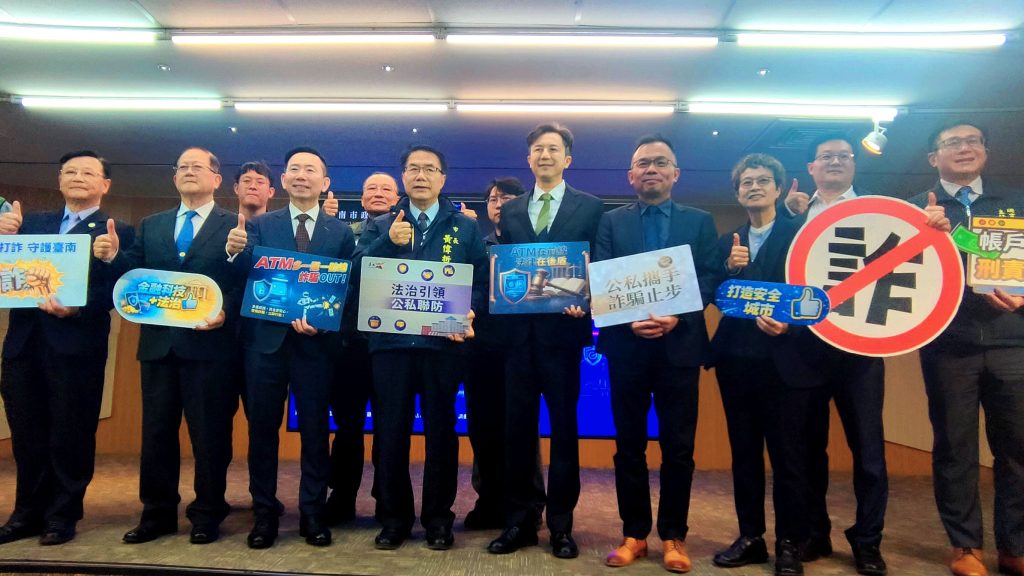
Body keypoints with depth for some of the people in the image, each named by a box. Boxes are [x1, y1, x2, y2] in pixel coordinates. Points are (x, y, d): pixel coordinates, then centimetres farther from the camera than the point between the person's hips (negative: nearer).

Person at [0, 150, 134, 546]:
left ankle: (62, 514, 17)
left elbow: (116, 290, -9)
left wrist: (77, 308, -24)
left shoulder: (118, 231, 1)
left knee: (71, 432, 4)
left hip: (77, 343, -5)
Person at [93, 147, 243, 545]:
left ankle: (207, 515, 17)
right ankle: (157, 513, 26)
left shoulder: (235, 225, 2)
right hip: (158, 343, 5)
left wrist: (226, 313, -22)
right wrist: (113, 257, -10)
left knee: (209, 433, 3)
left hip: (209, 343, -5)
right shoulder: (151, 225, 17)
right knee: (156, 431, 12)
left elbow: (245, 283, -7)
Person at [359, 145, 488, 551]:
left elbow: (482, 281, 2)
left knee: (440, 429, 7)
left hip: (443, 342, -1)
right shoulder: (379, 225, 12)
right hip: (390, 341, 2)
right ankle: (394, 517, 21)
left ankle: (438, 518, 21)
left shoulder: (465, 227, 8)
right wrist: (387, 242, -15)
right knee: (390, 429, 6)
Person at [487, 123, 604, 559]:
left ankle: (561, 524, 17)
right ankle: (519, 520, 19)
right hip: (519, 328, 3)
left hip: (562, 327, -3)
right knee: (517, 424, 7)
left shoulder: (590, 207, 5)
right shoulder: (510, 210, 15)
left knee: (563, 425, 5)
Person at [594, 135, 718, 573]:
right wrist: (630, 319, -15)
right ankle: (634, 534, 20)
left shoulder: (700, 221, 9)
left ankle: (673, 536, 20)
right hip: (627, 344, 1)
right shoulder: (612, 221, 10)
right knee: (629, 444, 7)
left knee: (678, 446, 5)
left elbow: (711, 278, 0)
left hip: (679, 343, 0)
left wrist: (676, 316, -16)